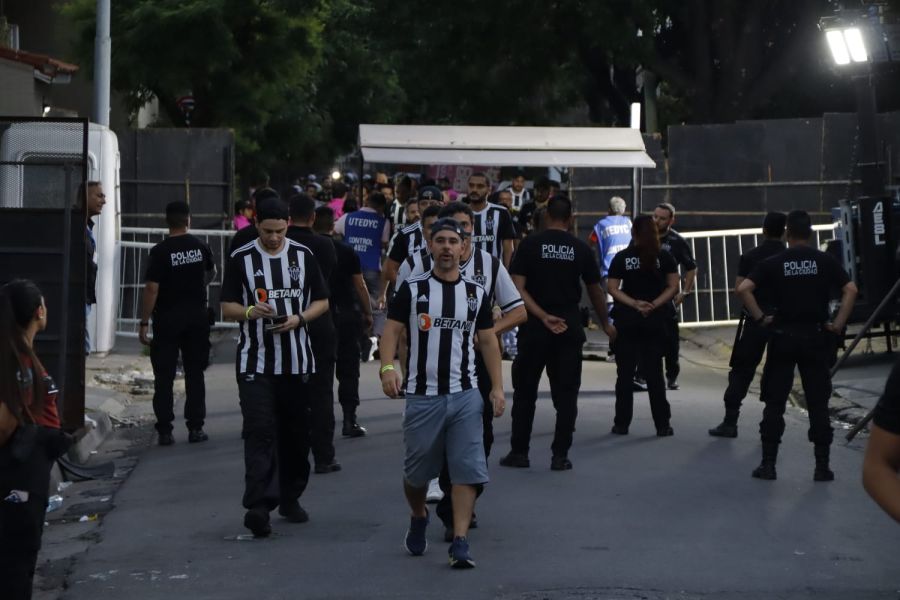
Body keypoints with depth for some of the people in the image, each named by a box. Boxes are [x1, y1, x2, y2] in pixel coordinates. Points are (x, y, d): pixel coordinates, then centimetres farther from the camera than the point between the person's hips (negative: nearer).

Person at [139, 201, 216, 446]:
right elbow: (211, 273, 22)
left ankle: (165, 431, 1)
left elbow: (151, 289, -17)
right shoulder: (200, 246, 2)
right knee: (195, 373, 10)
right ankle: (195, 427, 9)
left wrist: (144, 323, -11)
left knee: (164, 377, 2)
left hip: (167, 318, -3)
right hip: (197, 314, 4)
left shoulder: (160, 251, -13)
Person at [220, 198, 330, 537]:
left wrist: (299, 319, -9)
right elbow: (227, 307, 3)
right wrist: (250, 311, -18)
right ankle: (258, 506, -19)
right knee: (259, 432, -12)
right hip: (255, 361, -3)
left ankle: (290, 497, 25)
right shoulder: (241, 259, 2)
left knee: (296, 432, 10)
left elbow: (322, 302, 11)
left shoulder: (302, 255, 7)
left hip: (296, 360, 3)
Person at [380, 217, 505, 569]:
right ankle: (419, 519, 38)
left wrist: (497, 387, 4)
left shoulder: (475, 293, 10)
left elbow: (488, 342, 12)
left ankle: (460, 543, -7)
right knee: (416, 471, 9)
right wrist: (387, 367, -19)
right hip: (422, 395, -1)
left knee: (467, 470, -8)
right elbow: (392, 330, -2)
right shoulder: (412, 289, 2)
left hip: (465, 395, 1)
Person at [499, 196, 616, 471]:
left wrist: (543, 317, -13)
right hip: (570, 328, 1)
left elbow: (518, 288, -11)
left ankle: (519, 451, 12)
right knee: (566, 393, 6)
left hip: (534, 327, -1)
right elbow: (596, 291, 12)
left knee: (525, 391, 10)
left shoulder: (530, 244, -2)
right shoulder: (581, 249, 2)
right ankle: (560, 455, 4)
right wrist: (606, 324, 26)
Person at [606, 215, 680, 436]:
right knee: (654, 372, 7)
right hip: (654, 321, 1)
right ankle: (662, 424, 6)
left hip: (626, 320, -1)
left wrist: (634, 304, -11)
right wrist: (654, 305, -10)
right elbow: (672, 287, -5)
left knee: (625, 373, 8)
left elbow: (613, 289, -7)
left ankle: (622, 424, 8)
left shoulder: (622, 257, -1)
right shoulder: (664, 257, 0)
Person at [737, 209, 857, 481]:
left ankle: (768, 464, 6)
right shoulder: (825, 261, 0)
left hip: (783, 336, -1)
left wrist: (760, 318, -4)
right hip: (816, 336, 1)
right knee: (818, 404, 5)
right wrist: (838, 323, -4)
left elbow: (743, 289, -12)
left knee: (774, 403, 6)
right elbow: (850, 290, -9)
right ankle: (822, 466, 3)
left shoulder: (773, 263, -2)